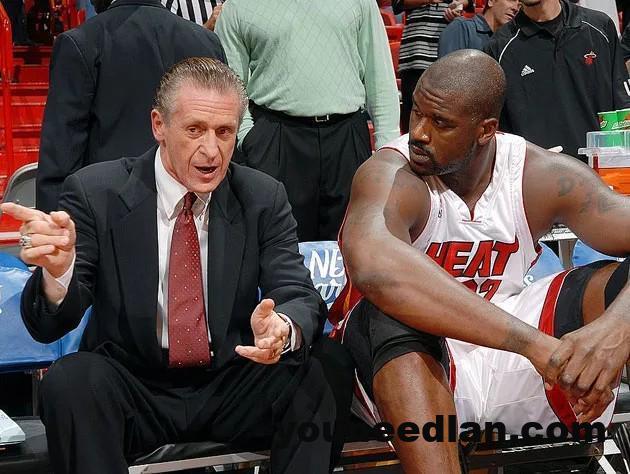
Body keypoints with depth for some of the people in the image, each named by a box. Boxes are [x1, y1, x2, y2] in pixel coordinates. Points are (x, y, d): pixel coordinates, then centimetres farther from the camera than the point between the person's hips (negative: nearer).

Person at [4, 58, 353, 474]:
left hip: (231, 391, 2)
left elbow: (298, 295, -6)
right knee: (70, 380, -32)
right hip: (133, 392, -2)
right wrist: (57, 269, -35)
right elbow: (48, 326, -9)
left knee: (329, 364, -21)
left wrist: (284, 328, -33)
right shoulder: (96, 192, -6)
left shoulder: (264, 198, 1)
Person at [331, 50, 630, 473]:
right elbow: (371, 262, -44)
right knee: (395, 314, -37)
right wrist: (534, 343, -49)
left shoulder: (542, 175, -7)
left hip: (508, 370, 4)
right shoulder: (391, 176, -21)